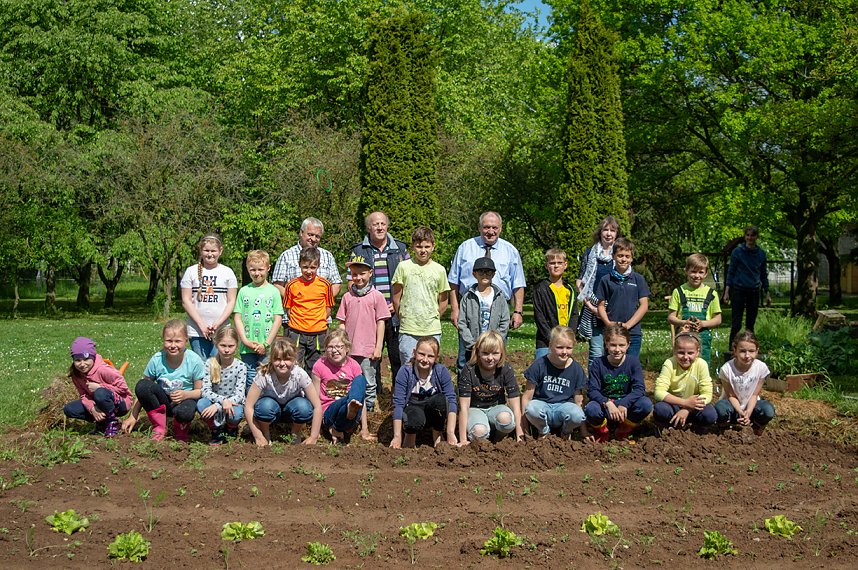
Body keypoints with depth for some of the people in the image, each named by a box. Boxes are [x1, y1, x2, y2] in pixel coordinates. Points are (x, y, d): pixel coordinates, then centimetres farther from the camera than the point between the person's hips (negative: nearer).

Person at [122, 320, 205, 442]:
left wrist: (186, 394, -29)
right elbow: (143, 391, -3)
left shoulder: (194, 361, -16)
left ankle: (181, 427, 2)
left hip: (185, 399, -3)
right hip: (162, 402, 3)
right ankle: (159, 426, -8)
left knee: (185, 412, -39)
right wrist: (133, 417, -7)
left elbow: (200, 391, -7)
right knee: (141, 385, -26)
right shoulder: (157, 360, -12)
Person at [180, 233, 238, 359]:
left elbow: (231, 301, 4)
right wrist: (201, 325, -8)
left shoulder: (227, 272, 7)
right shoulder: (191, 272, 5)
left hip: (221, 331, 0)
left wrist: (218, 324, -9)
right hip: (197, 331, 0)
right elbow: (186, 301, 1)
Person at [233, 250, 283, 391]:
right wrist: (245, 341, -6)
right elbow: (238, 318, 5)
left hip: (267, 349, -1)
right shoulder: (244, 291, 7)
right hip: (247, 348, 1)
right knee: (250, 382, 5)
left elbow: (278, 319, -1)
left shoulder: (273, 291, 2)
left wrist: (266, 344, -8)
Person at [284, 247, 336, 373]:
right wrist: (297, 321, -1)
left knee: (314, 370, 10)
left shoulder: (325, 284, -1)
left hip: (318, 334, 1)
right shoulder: (292, 285, -1)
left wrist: (319, 321, -1)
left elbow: (328, 308, 8)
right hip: (296, 333, 0)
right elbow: (288, 308, 8)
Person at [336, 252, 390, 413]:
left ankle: (369, 410, 14)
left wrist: (378, 347, -5)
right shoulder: (347, 297, 7)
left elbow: (381, 322, -2)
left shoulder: (376, 296, -2)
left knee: (369, 384, 5)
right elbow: (342, 323, 11)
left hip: (368, 350, -3)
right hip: (349, 350, 3)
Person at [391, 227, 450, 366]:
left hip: (432, 330, 1)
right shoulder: (404, 267, 0)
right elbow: (396, 298, 4)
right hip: (408, 331, -1)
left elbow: (443, 302, 12)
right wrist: (404, 319, 5)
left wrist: (432, 319, 9)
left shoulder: (439, 270, 5)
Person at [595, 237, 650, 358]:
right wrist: (608, 323, -10)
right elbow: (601, 305, 7)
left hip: (633, 332, -1)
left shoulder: (638, 279, 4)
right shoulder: (606, 280, 5)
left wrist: (628, 324, -10)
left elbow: (644, 305, 1)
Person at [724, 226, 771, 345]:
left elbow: (764, 275, 16)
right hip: (739, 290, -3)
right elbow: (731, 272, 1)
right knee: (736, 324, -5)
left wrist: (767, 293, 13)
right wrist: (727, 291, -6)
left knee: (750, 324, 7)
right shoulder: (737, 252, -1)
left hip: (754, 291, 3)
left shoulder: (761, 254, 8)